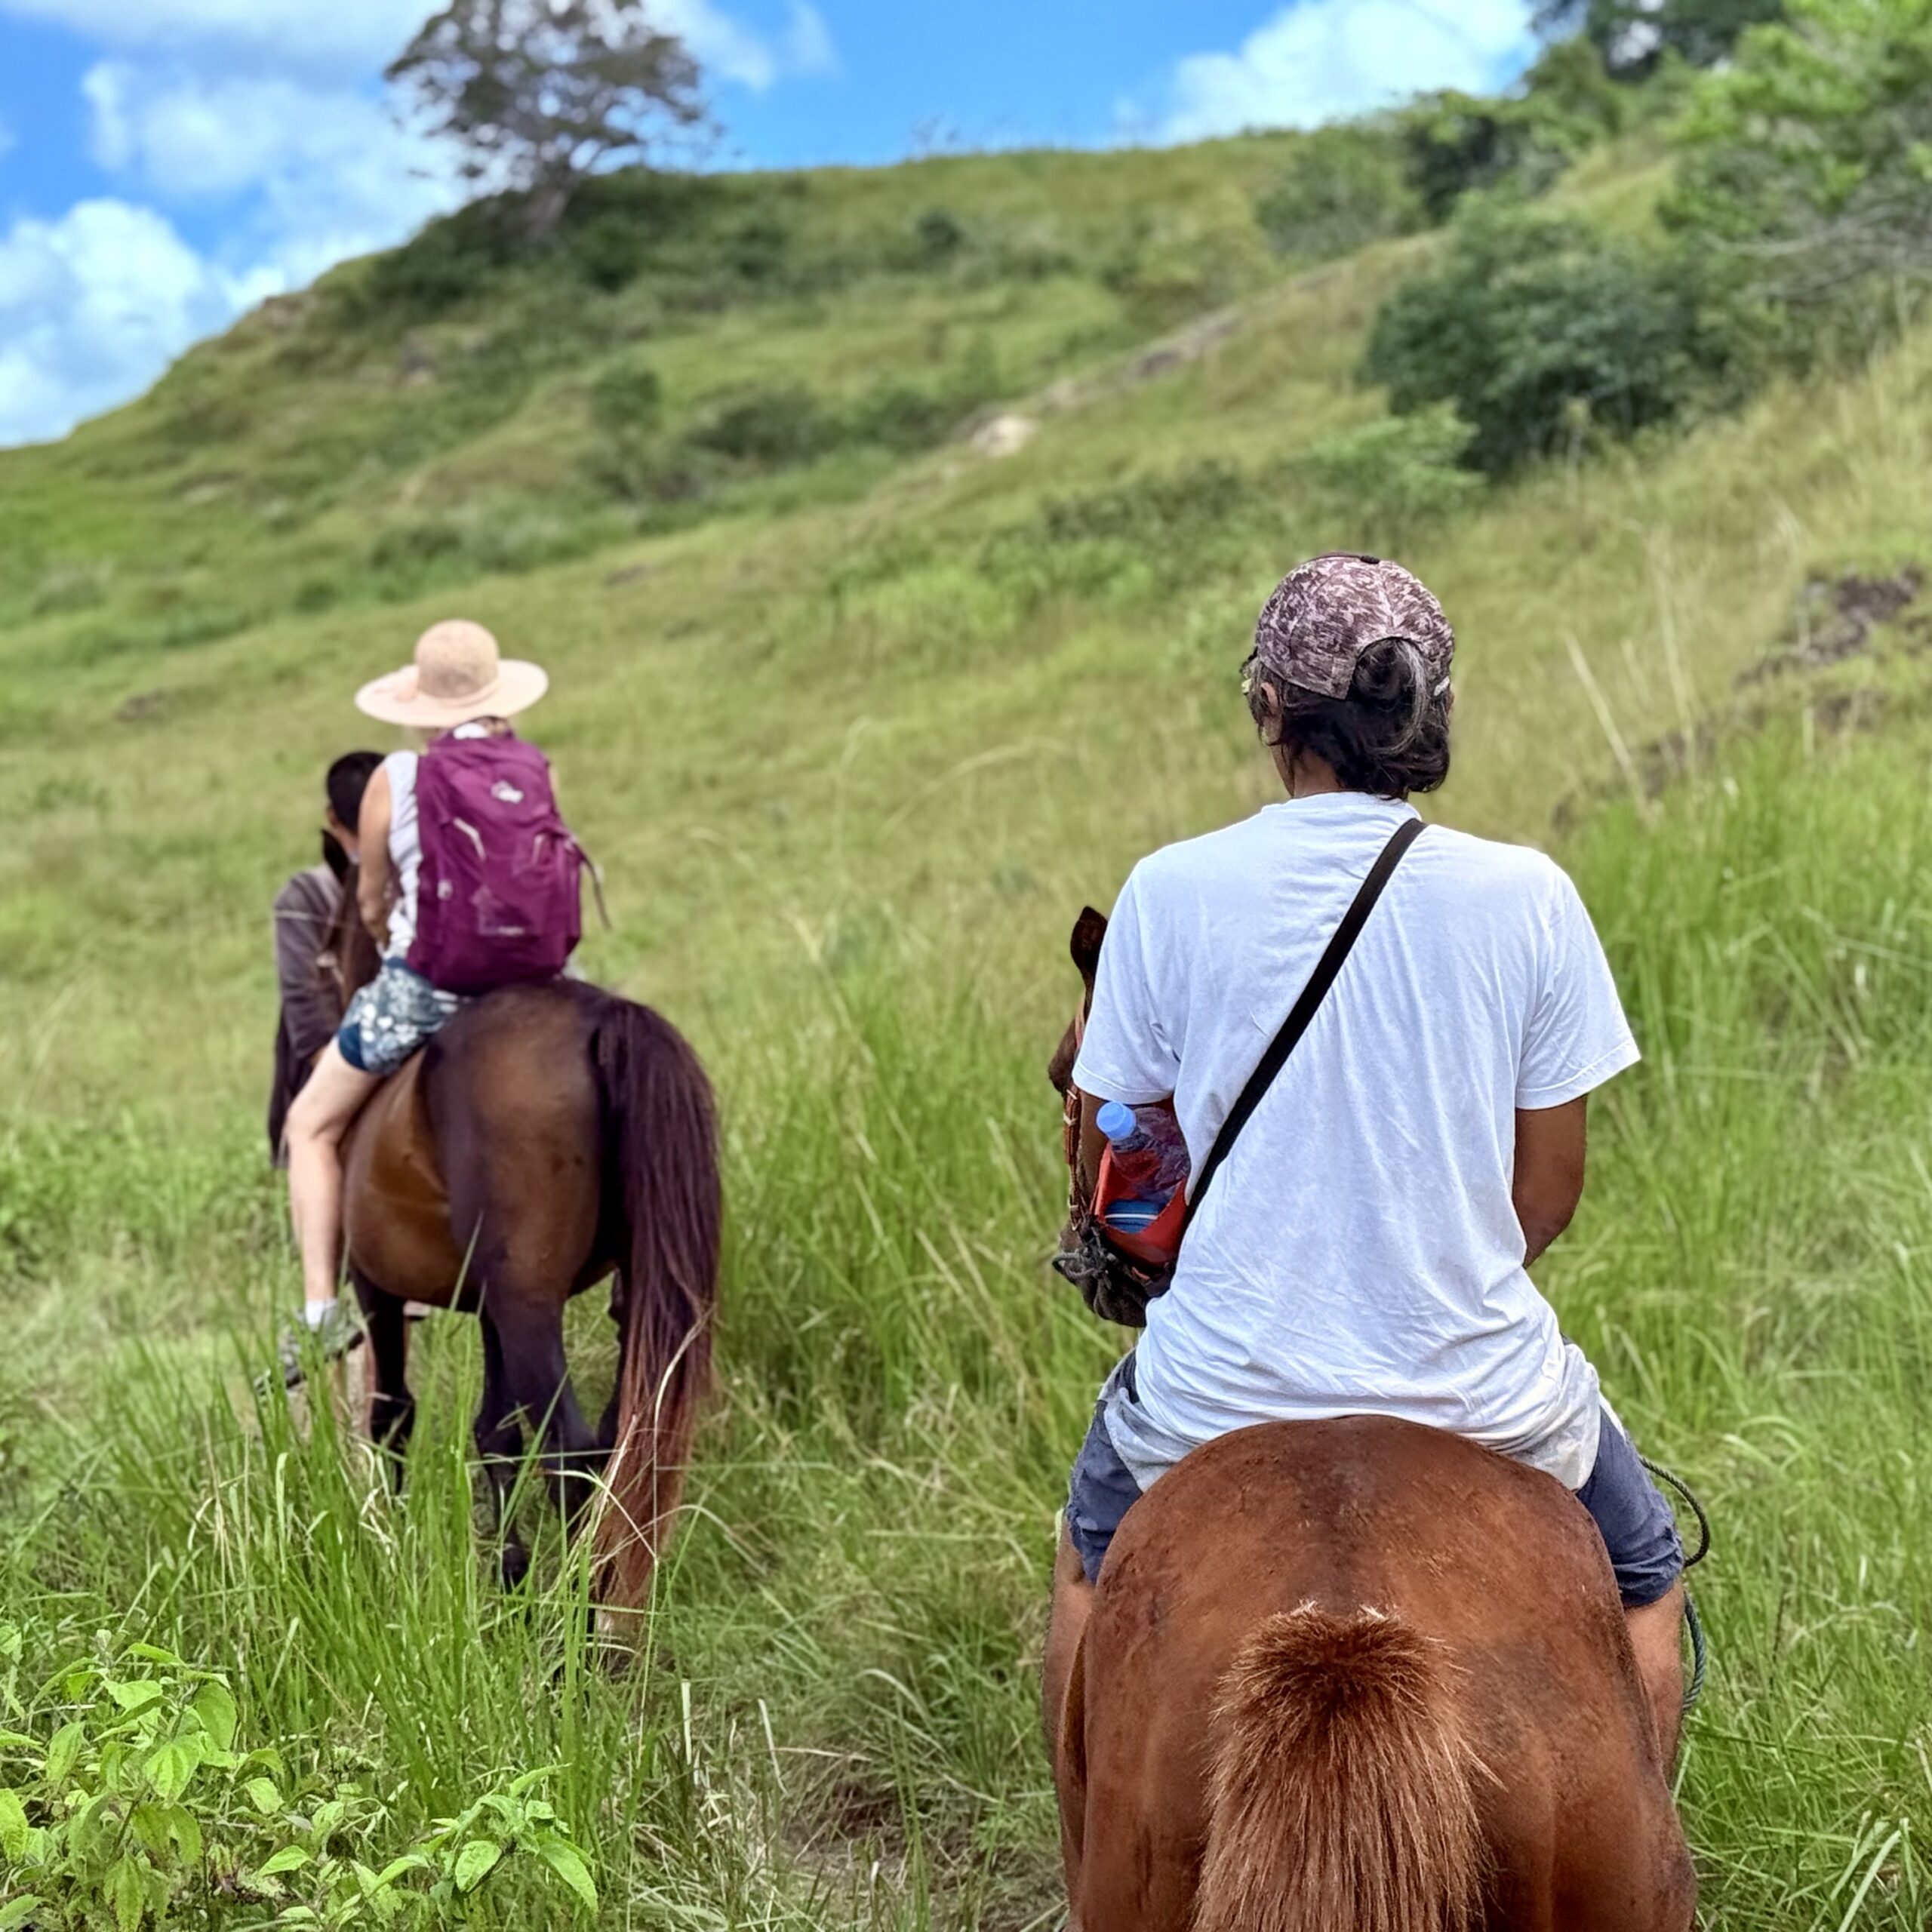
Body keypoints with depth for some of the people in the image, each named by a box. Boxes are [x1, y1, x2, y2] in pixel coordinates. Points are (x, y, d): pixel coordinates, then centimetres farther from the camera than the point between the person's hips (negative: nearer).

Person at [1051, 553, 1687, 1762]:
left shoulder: (1171, 894, -9)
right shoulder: (1526, 898, -9)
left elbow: (1105, 1170, 0)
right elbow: (1550, 1189, -2)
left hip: (1224, 1389, 1)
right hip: (1478, 1383, 0)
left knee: (1095, 1555, 34)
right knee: (1647, 1585, 31)